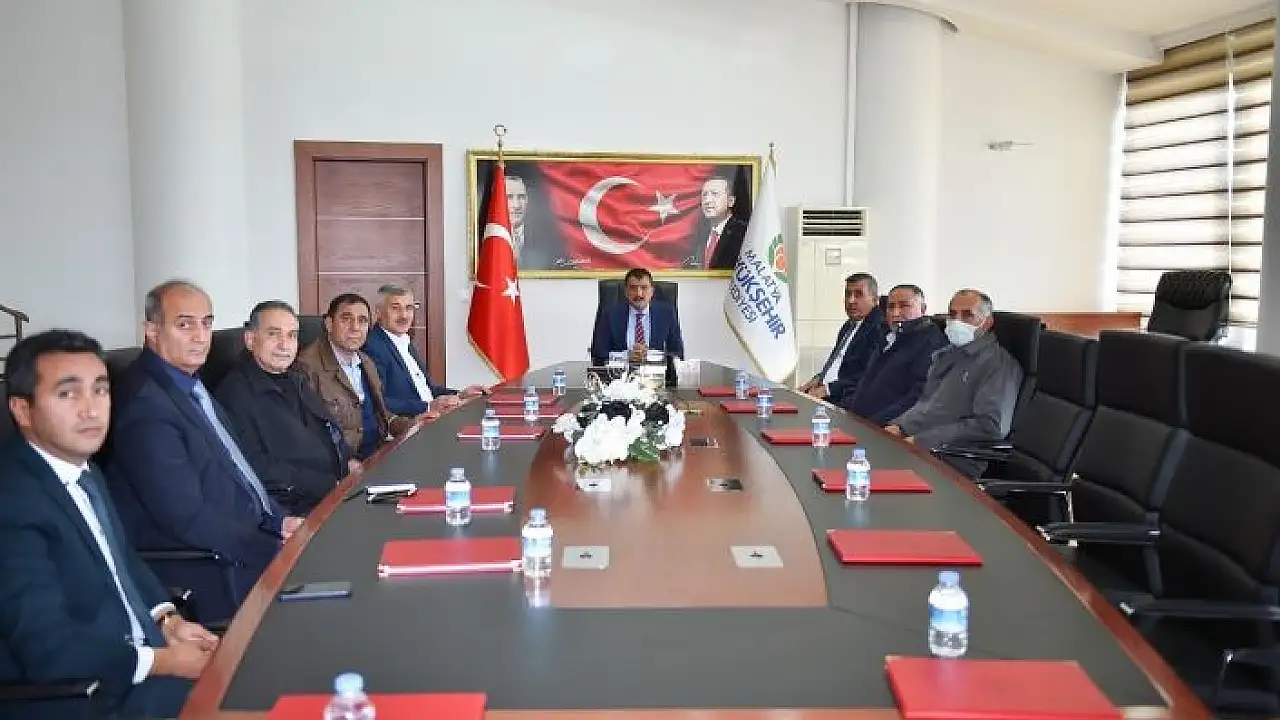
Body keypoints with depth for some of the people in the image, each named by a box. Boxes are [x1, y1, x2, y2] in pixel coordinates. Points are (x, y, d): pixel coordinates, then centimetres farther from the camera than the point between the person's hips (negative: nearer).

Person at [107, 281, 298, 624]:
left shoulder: (191, 386, 10)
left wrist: (279, 519, 4)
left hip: (249, 538, 9)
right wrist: (275, 551, -20)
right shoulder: (145, 406, -20)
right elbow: (186, 516, -23)